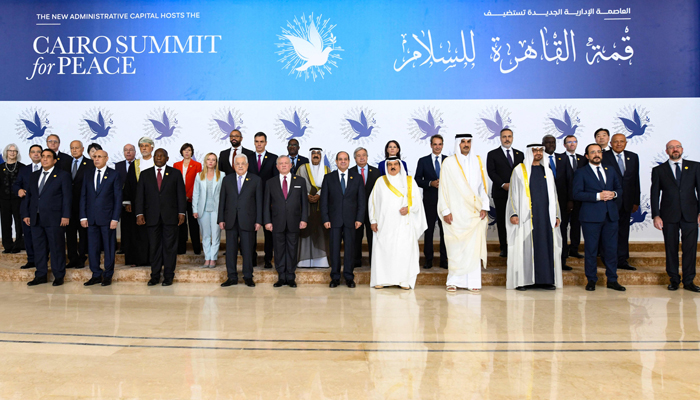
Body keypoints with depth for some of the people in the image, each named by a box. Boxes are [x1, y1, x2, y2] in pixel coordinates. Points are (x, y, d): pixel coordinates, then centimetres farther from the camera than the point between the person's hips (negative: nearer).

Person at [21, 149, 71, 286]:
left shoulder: (63, 175, 0)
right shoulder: (34, 176, 16)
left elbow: (67, 196, -5)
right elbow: (29, 196, 16)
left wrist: (65, 216, -12)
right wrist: (25, 213, 7)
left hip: (54, 219, -5)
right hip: (36, 218, 6)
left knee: (57, 248, 1)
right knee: (39, 248, 10)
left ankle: (58, 276, 10)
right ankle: (41, 275, 19)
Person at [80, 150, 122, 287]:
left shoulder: (113, 175, 0)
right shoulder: (88, 174, 11)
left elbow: (118, 198, -2)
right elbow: (83, 196, 10)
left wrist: (115, 218, -9)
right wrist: (83, 216, 2)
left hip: (107, 217, -3)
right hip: (91, 218, 4)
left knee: (109, 248, 4)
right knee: (92, 247, 6)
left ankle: (108, 275, 15)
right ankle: (96, 275, 17)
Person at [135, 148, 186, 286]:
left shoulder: (175, 173, 7)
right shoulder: (145, 174, 11)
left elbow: (181, 194, 4)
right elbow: (140, 195, 7)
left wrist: (181, 213, -3)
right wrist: (139, 214, -3)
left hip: (170, 216, -1)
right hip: (152, 217, 2)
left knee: (169, 246, 2)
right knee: (154, 247, 5)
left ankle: (168, 276, 10)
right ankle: (155, 276, 15)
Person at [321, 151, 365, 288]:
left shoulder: (357, 178, 7)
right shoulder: (329, 178, 6)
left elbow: (361, 200, 5)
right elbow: (324, 200, 4)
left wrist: (359, 218, -4)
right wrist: (325, 219, -5)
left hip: (350, 219, 0)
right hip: (334, 219, 0)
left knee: (350, 247, 4)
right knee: (334, 248, 3)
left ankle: (349, 277, 15)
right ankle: (335, 277, 13)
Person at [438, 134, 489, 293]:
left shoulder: (477, 161, 12)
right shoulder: (448, 162, 4)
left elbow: (483, 186, 11)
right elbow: (443, 188, 1)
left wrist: (484, 207, 0)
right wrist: (446, 211, -6)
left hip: (475, 213, 2)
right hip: (456, 213, -2)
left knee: (474, 246, -1)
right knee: (455, 247, -3)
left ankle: (473, 282, 5)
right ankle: (453, 281, 5)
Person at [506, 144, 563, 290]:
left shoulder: (547, 171, 17)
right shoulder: (519, 170, 4)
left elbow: (553, 195, 18)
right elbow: (514, 193, 0)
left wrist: (556, 215, 11)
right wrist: (513, 213, -10)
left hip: (546, 215, 4)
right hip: (526, 216, -4)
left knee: (546, 245, 2)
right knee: (525, 246, -5)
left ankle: (545, 279, 9)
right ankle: (523, 280, 0)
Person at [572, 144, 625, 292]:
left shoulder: (610, 171, 17)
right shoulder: (581, 173, 1)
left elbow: (619, 188, 21)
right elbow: (577, 194, -9)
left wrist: (614, 194, -2)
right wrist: (598, 196, -17)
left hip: (610, 215, 4)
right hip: (591, 217, -4)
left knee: (611, 249, 7)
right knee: (591, 250, 1)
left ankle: (612, 280, 18)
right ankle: (591, 280, 13)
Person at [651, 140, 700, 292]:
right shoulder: (658, 170, 7)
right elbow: (655, 194, 4)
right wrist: (656, 215, -5)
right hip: (669, 216, 0)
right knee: (671, 249, 4)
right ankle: (674, 280, 16)